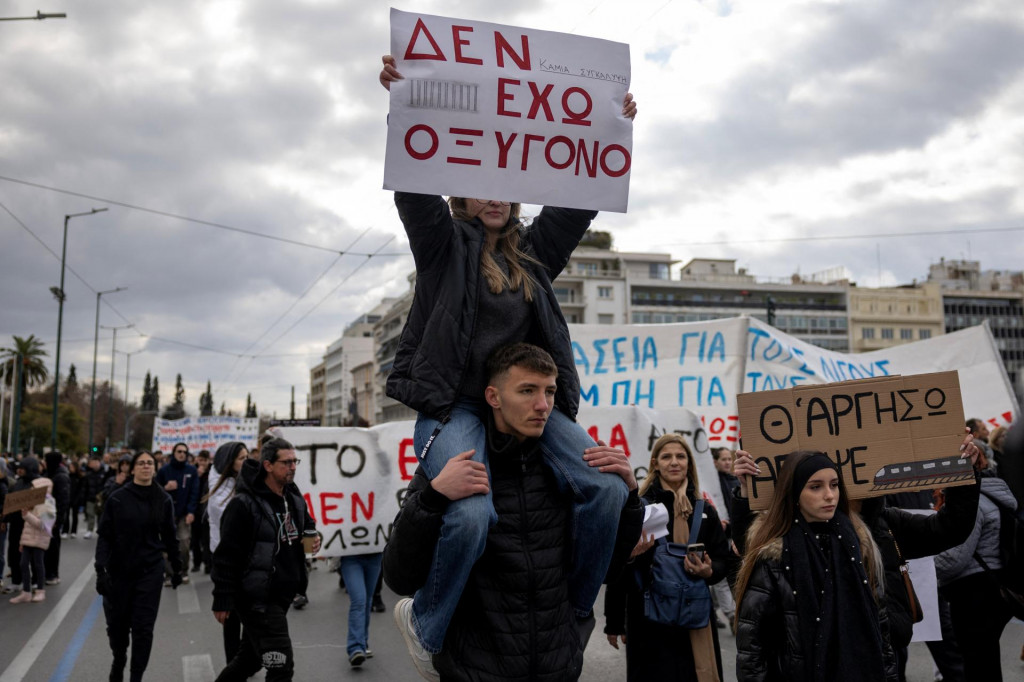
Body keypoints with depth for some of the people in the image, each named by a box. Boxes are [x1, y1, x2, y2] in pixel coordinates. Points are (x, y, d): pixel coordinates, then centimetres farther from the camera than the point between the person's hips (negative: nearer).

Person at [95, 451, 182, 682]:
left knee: (143, 627, -3)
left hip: (150, 571, 0)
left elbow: (169, 536, 8)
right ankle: (119, 661, 43)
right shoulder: (117, 498, -6)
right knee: (117, 623, 13)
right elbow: (104, 535, -5)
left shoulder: (163, 500, 0)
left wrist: (176, 567, 12)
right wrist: (101, 569, -14)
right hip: (119, 570, 0)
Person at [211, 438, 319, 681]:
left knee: (250, 659, 20)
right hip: (257, 599, -8)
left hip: (281, 596, 8)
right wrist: (222, 601, -14)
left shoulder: (295, 499, 7)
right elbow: (227, 556, -15)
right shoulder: (244, 504, -17)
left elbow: (307, 525, 24)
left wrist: (314, 537, 0)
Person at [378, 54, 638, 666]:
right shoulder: (444, 243, 10)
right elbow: (415, 185, -3)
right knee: (473, 514, -30)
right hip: (454, 403, -4)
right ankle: (427, 630, 0)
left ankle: (575, 613, 7)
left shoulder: (533, 250, 21)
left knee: (609, 489, -17)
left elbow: (579, 201, 19)